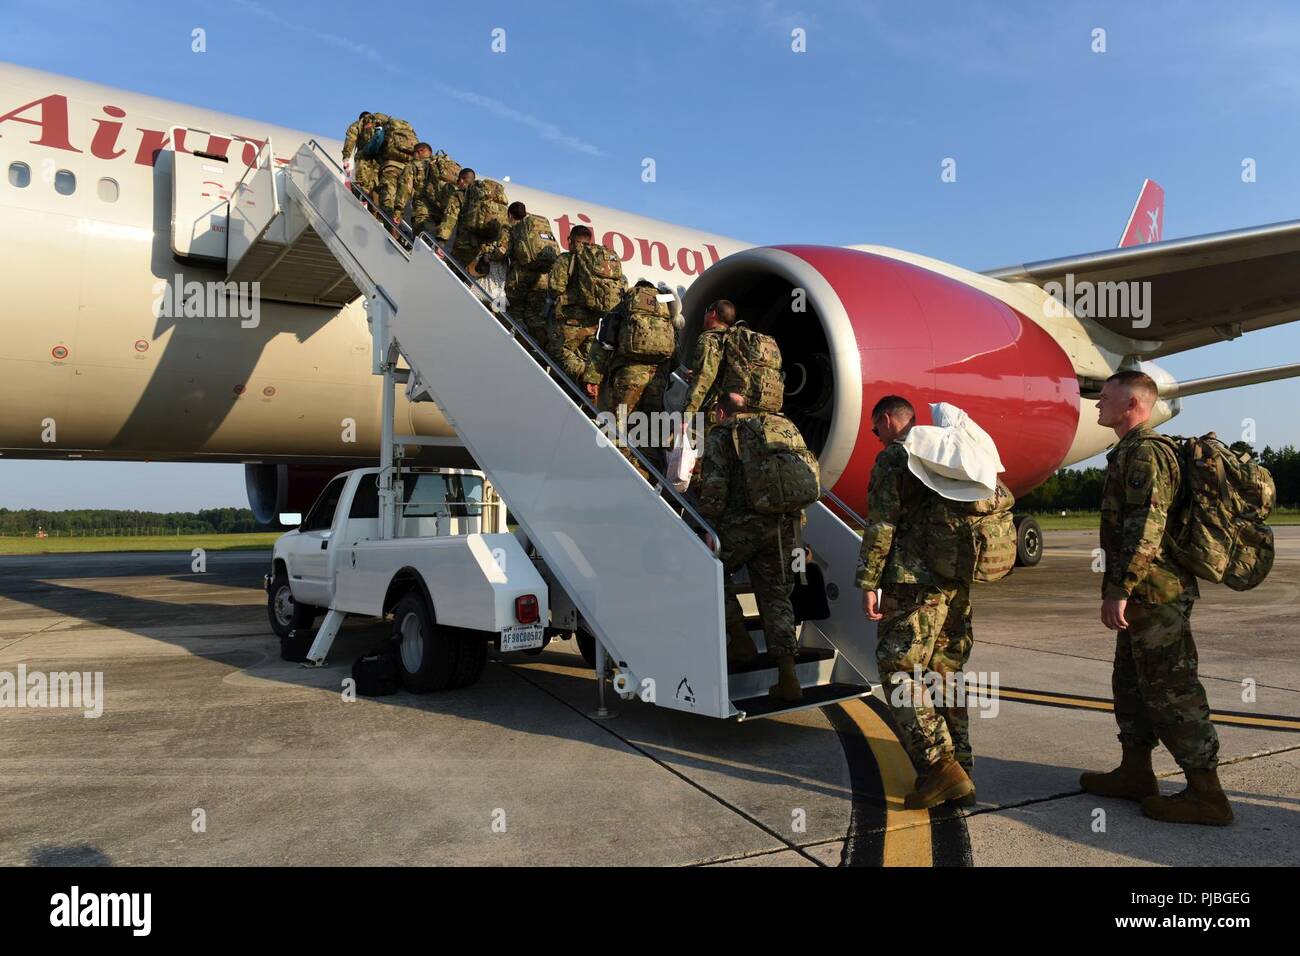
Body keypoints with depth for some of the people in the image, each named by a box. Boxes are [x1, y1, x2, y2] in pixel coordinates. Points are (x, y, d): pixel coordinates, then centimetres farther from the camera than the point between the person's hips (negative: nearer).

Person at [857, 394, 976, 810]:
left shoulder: (892, 459, -6)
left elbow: (882, 526, -13)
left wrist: (868, 583, -10)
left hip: (915, 581, -8)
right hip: (959, 581, 8)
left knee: (899, 670, -5)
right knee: (948, 667, 15)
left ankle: (940, 768, -12)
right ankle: (958, 758, 22)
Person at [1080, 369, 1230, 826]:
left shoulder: (1145, 452, -16)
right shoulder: (1130, 453, 18)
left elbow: (1145, 528, -25)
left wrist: (1118, 590, -25)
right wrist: (1122, 590, 25)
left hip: (1154, 595, -11)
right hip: (1145, 597, 11)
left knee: (1171, 691, -4)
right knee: (1132, 684, 17)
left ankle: (1206, 793, 4)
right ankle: (1136, 773, 27)